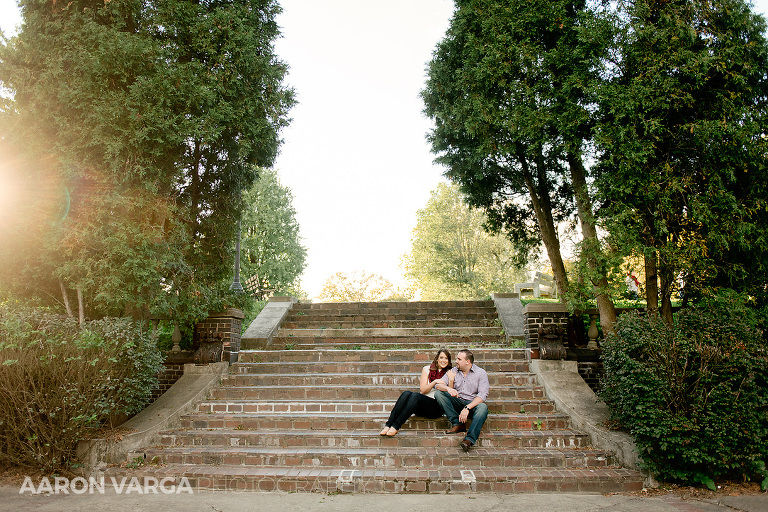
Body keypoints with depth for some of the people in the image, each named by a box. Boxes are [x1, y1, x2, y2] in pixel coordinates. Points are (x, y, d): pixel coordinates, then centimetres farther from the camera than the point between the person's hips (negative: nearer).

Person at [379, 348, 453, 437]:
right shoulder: (427, 369, 12)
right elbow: (423, 390, 2)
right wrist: (435, 381, -14)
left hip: (437, 407, -2)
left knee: (415, 396, -32)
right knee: (406, 393, -30)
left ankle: (395, 426, -37)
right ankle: (388, 425, -36)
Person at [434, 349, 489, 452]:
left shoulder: (481, 373, -2)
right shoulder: (453, 372, 9)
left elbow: (483, 395, -14)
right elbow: (438, 384, -1)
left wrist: (467, 408, -26)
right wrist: (448, 389, -25)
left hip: (473, 404, -3)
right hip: (457, 403, 3)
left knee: (483, 407, -36)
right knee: (438, 394, -19)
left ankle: (469, 439, -47)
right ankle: (457, 423, -22)